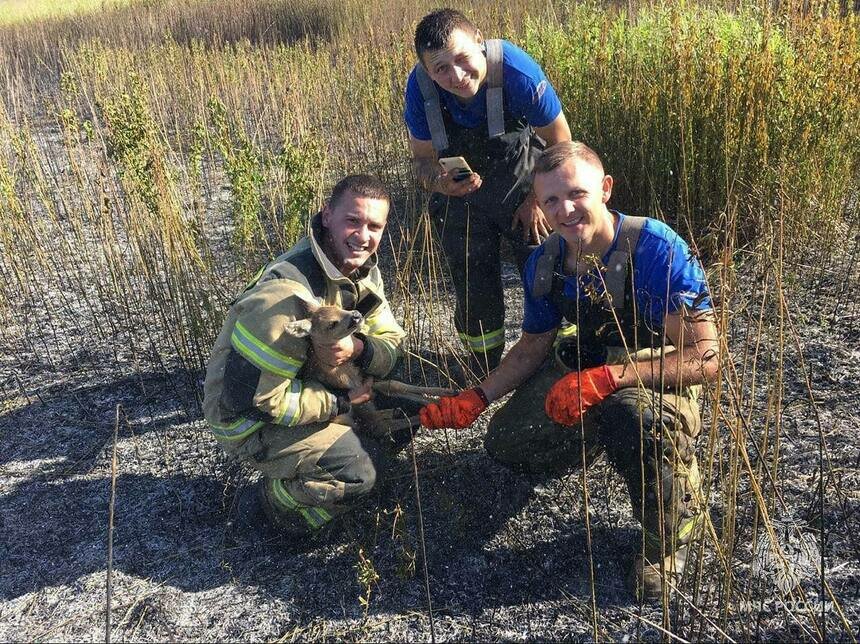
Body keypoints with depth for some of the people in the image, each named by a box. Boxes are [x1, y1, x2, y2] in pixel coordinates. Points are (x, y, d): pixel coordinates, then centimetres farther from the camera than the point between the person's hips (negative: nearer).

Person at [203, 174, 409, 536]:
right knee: (358, 470, -24)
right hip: (250, 418, -8)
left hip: (306, 386, 8)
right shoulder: (287, 293, -33)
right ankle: (278, 499, 6)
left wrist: (357, 348, -29)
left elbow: (391, 346, -5)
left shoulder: (363, 272, -5)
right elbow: (253, 396, -30)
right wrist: (340, 402, -23)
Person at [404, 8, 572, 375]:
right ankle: (484, 377, 31)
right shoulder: (419, 87, -24)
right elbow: (422, 159, -9)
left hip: (524, 183, -1)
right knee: (474, 293, 7)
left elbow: (560, 142, -14)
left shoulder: (518, 72, -31)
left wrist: (537, 200, -7)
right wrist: (439, 182, -32)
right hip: (461, 193, 2)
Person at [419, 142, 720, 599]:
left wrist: (606, 379, -39)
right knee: (505, 443, -4)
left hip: (661, 375, -6)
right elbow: (533, 347, 5)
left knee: (638, 416, -40)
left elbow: (706, 360, -31)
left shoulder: (658, 249, -29)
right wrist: (475, 400, -8)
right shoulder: (545, 264, -10)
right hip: (586, 369, 6)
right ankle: (601, 437, 25)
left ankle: (669, 536, -9)